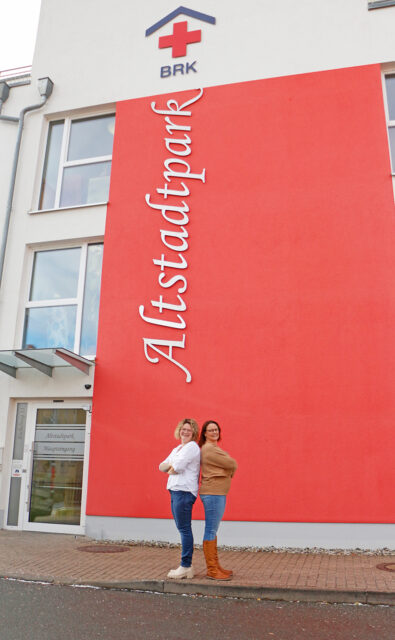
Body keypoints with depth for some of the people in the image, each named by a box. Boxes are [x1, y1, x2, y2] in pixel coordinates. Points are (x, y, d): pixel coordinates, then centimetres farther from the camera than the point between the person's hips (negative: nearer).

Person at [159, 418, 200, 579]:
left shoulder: (192, 447, -7)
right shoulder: (177, 449, 22)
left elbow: (177, 467, -17)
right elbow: (162, 466, 15)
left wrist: (171, 469, 4)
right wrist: (172, 465, -3)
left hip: (184, 491, -9)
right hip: (175, 491, 9)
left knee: (184, 529, -7)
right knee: (183, 529, 11)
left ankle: (185, 567, -3)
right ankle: (187, 566, 17)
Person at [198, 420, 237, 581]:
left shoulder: (214, 448, 19)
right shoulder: (209, 450, -15)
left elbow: (228, 467, 18)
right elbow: (232, 465, -13)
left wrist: (228, 470, -1)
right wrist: (231, 469, 6)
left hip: (218, 494, 11)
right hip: (212, 494, -11)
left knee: (213, 530, 15)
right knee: (211, 530, -5)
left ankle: (215, 566, 23)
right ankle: (211, 570, 1)